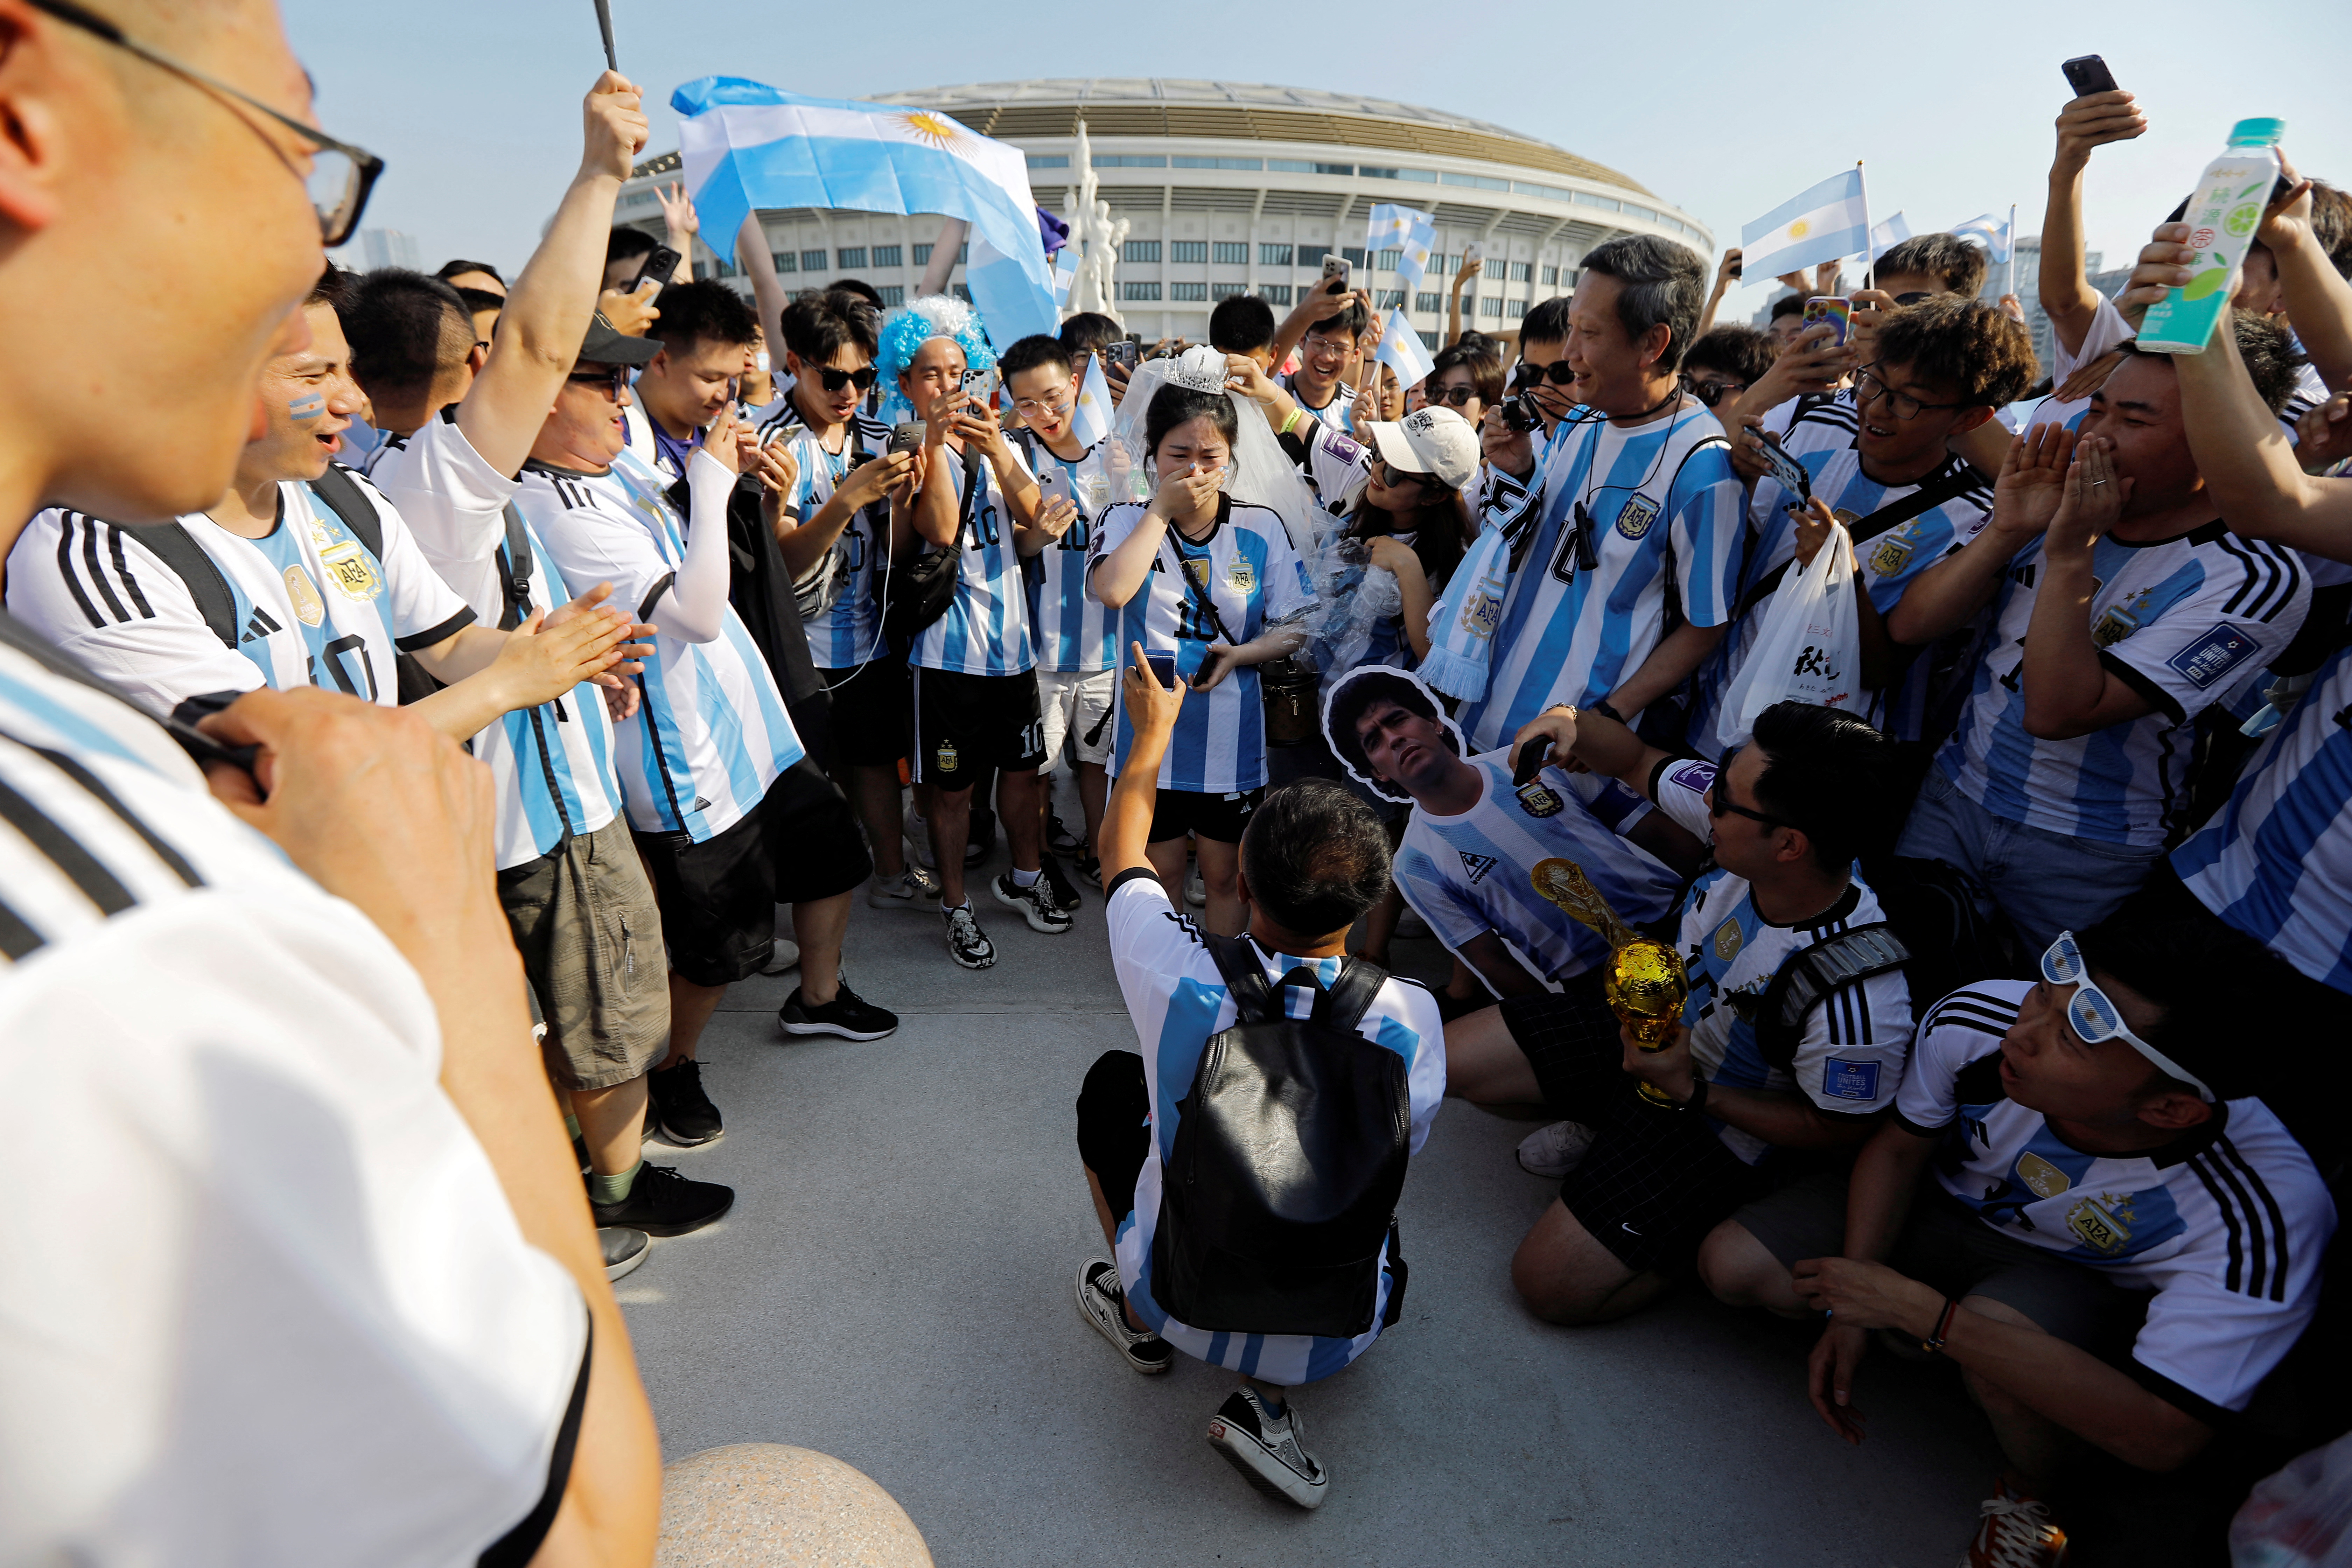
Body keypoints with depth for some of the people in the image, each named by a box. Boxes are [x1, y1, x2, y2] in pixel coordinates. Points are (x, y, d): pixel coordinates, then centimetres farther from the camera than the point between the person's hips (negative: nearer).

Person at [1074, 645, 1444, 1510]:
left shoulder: (1181, 979, -26)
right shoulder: (1411, 1017, -22)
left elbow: (1121, 849, -4)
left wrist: (1152, 728, 12)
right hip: (1334, 1338, 1)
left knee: (1112, 1080, 18)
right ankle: (1270, 1394, 11)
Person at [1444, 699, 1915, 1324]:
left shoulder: (1858, 1003, -36)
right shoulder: (1743, 813, -22)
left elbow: (1837, 1127, -18)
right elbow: (1637, 763, -5)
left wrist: (1690, 1092, -23)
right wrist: (1576, 724, -26)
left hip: (1718, 1120, -6)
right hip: (1645, 1030, 6)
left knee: (1549, 1285, -10)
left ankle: (1713, 1236, 12)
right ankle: (1602, 1124, 17)